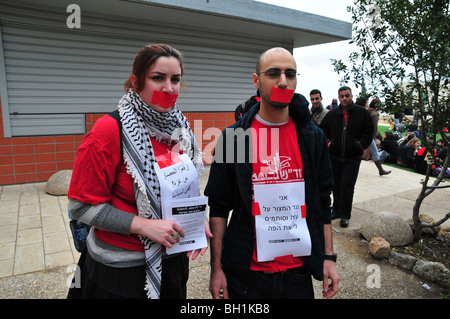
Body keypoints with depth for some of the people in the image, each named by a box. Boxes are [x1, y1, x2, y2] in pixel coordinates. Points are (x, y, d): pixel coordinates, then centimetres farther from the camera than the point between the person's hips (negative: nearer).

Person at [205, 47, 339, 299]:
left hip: (299, 270, 2)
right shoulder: (233, 137, -7)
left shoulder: (313, 137, 0)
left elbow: (323, 201, 6)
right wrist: (217, 268, -5)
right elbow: (219, 207, -4)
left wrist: (329, 257, 5)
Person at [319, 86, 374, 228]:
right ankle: (336, 210, 29)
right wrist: (327, 142, 0)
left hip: (352, 158, -3)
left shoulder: (362, 113, -1)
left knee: (347, 186, -3)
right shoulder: (332, 114, 5)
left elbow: (369, 131, 4)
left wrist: (360, 144, -8)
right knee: (336, 185, 13)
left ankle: (345, 215, 11)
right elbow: (323, 130, 16)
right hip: (335, 156, 3)